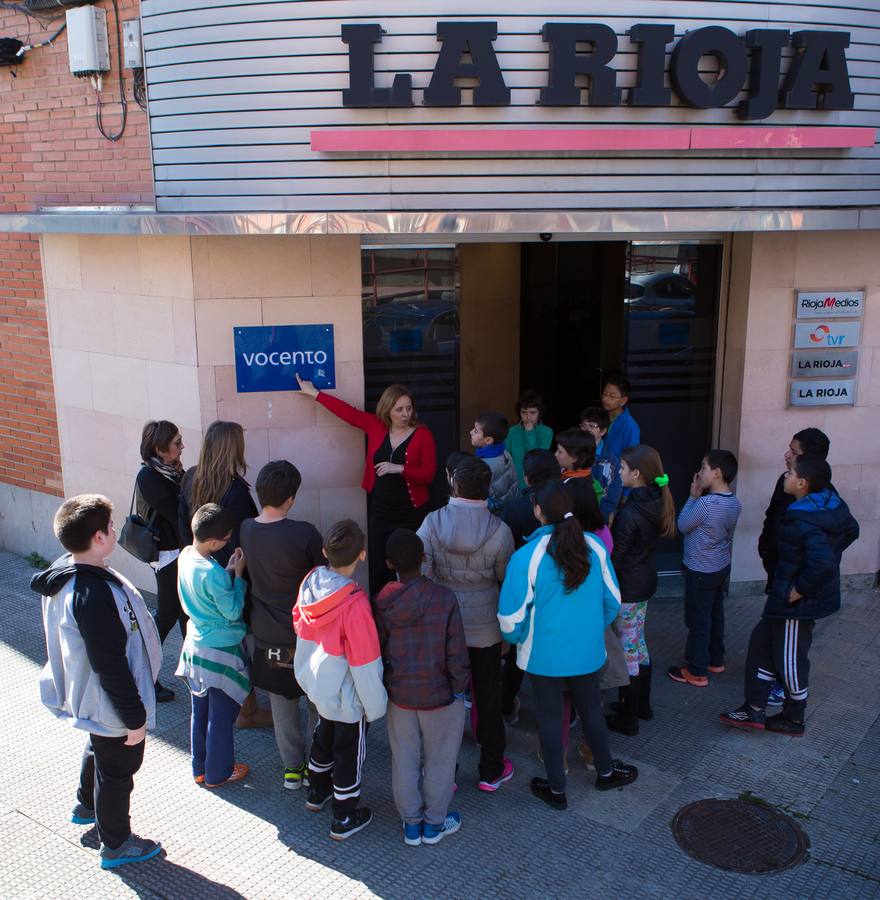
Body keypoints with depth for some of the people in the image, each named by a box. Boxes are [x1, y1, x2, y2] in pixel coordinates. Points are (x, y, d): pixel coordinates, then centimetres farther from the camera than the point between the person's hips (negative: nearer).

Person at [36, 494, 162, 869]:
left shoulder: (66, 571, -7)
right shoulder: (93, 595, -38)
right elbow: (112, 666, -32)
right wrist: (134, 717, -21)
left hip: (89, 697, 10)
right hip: (112, 706, -10)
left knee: (99, 749, 33)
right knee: (118, 768, 12)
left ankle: (87, 806, 58)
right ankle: (116, 844, 33)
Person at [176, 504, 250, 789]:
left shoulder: (186, 555, -4)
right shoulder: (212, 572, -29)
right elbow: (233, 611, -19)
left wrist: (228, 571, -2)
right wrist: (238, 576, -14)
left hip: (195, 647, 8)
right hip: (220, 652, -8)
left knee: (200, 712, 21)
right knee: (222, 717, 10)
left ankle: (200, 769, 34)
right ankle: (218, 773, 24)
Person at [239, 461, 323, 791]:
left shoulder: (245, 529, -7)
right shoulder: (304, 533, -22)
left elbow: (247, 572, 7)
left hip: (266, 636, 4)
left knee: (282, 705, 19)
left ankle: (292, 767, 30)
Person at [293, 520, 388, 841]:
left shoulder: (311, 581, -16)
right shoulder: (354, 604, -35)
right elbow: (365, 664, -26)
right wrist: (375, 706, -11)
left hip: (315, 683, 7)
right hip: (345, 695, -6)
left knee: (323, 736, 30)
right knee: (349, 752, 15)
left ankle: (317, 792, 52)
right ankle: (344, 819, 32)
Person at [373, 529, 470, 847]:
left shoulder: (381, 603, -12)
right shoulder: (444, 598, -21)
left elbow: (376, 653, -2)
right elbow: (456, 652, -17)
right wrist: (459, 687, -2)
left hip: (399, 695, 3)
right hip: (440, 695, -2)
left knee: (404, 760, 18)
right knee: (439, 760, 17)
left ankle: (411, 824, 32)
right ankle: (434, 823, 32)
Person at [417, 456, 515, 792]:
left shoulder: (432, 523, -15)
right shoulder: (499, 530, -16)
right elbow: (507, 578, -6)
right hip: (485, 628, -1)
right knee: (488, 696, 16)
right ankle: (491, 770, 30)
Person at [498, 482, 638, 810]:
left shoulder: (527, 557, -22)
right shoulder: (595, 547, -10)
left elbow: (511, 617, -17)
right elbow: (613, 601, 1)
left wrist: (517, 639, 5)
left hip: (545, 656, -3)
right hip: (588, 651, 3)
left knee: (550, 716, 15)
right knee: (591, 710, 23)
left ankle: (556, 789, 30)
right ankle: (606, 772, 44)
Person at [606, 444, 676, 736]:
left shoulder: (629, 513, -26)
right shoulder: (657, 504, 0)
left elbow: (615, 556, -20)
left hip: (626, 590, -8)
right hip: (646, 584, 9)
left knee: (627, 651, 4)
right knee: (638, 644, 22)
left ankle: (627, 719, 16)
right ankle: (641, 704, 37)